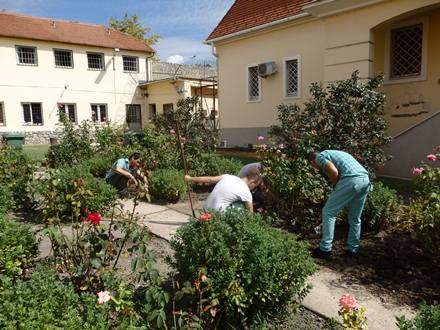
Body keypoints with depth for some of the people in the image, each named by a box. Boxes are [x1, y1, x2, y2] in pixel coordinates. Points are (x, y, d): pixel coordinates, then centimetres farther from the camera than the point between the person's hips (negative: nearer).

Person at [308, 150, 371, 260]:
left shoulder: (320, 156, 8)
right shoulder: (333, 153, 34)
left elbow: (334, 172, -11)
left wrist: (335, 186, 7)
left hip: (351, 180, -8)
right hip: (365, 180, 8)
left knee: (328, 212, 5)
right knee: (355, 218, 19)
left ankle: (325, 249, 8)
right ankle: (352, 250, 28)